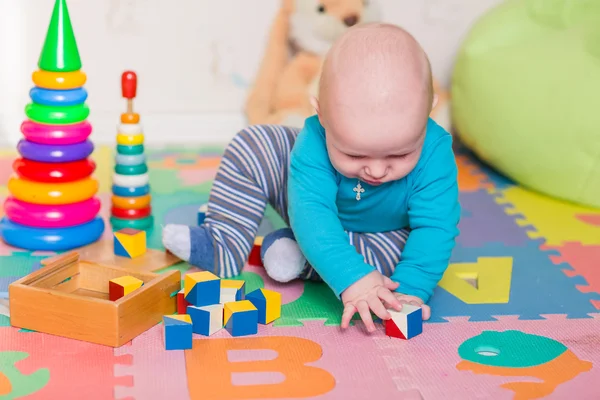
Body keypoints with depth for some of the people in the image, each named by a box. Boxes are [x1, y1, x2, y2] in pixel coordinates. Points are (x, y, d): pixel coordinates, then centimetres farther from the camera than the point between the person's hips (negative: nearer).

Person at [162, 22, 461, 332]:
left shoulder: (434, 154, -37)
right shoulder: (315, 143, -38)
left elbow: (434, 227, -39)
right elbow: (311, 211, -46)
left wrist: (409, 289, -54)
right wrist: (351, 277, -59)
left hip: (386, 235, 0)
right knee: (253, 146, -16)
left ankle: (301, 256, -16)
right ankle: (223, 248, -8)